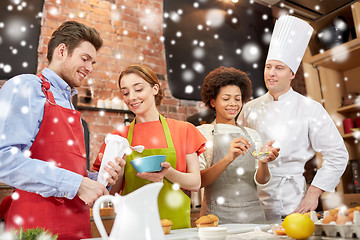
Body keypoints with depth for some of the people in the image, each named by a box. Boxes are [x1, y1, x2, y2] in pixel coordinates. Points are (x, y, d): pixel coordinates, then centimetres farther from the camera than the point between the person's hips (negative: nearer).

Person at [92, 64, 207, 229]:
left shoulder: (183, 130, 4)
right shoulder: (119, 136, 6)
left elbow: (195, 183, 1)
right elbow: (113, 191, 6)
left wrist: (168, 173, -16)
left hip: (175, 221, 0)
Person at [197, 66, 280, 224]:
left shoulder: (252, 134, 11)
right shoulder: (201, 133, -1)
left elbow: (261, 181, 4)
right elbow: (198, 181, -11)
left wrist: (263, 162, -16)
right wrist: (228, 158, -25)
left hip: (253, 214, 4)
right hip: (218, 216, -3)